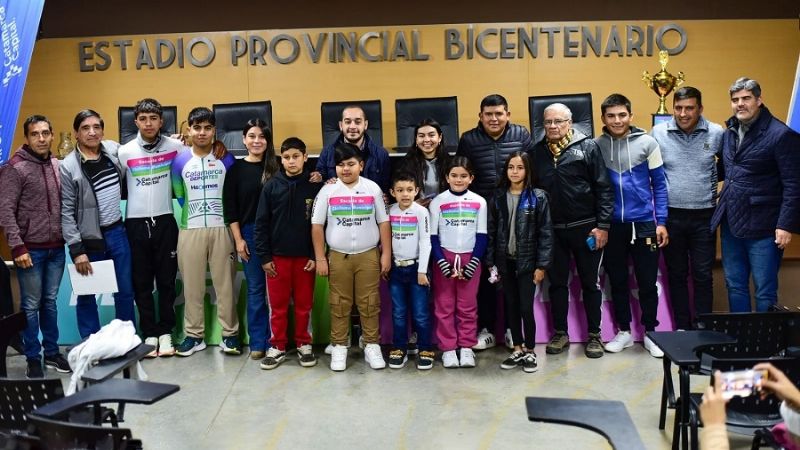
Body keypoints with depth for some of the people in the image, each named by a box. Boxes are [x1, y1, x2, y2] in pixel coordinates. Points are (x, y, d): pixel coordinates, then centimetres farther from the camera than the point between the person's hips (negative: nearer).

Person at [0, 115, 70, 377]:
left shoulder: (58, 165, 7)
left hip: (56, 248, 5)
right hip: (30, 249, -4)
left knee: (50, 302, 14)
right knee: (31, 305, 4)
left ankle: (52, 352, 25)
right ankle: (33, 359, 15)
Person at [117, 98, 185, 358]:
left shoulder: (174, 147, -2)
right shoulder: (125, 152, -3)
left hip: (165, 220, 0)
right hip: (136, 223, 0)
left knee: (167, 280, 6)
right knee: (142, 282, 6)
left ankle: (165, 332, 17)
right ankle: (149, 334, 15)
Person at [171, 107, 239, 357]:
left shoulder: (226, 159, 3)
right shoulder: (180, 162, 2)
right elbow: (179, 196, 11)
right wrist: (194, 214, 6)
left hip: (221, 228, 0)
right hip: (190, 230, 1)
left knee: (225, 283, 2)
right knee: (192, 285, 6)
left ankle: (230, 333, 11)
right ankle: (194, 335, 16)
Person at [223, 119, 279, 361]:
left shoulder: (275, 167, 4)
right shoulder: (236, 169, 3)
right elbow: (230, 208, 2)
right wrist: (238, 239, -3)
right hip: (249, 233, 0)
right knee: (255, 288, 6)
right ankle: (257, 342, 14)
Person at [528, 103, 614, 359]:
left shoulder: (587, 147, -3)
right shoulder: (536, 152, 6)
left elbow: (603, 188, -5)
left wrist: (603, 225, -10)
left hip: (585, 228, -3)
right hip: (552, 230, 3)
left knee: (590, 282, 7)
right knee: (557, 283, 11)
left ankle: (594, 335, 19)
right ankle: (560, 333, 23)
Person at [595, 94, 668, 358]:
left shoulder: (647, 143, -3)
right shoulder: (596, 146, 0)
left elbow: (659, 185, 0)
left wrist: (661, 222, -4)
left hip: (644, 224, -1)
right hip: (612, 225, 2)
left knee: (647, 281, 7)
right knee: (617, 281, 12)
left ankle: (650, 333, 21)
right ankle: (624, 331, 26)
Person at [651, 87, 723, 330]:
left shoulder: (716, 133, -3)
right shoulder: (658, 133, -3)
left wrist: (717, 188, 5)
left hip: (704, 216, 0)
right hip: (671, 215, 1)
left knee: (703, 276, 6)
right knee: (677, 275, 10)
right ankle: (682, 329, 21)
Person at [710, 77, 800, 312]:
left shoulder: (781, 135, -11)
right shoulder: (729, 133, 10)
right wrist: (722, 210, 9)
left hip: (762, 228, -7)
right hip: (730, 224, 7)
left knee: (765, 293, 3)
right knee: (735, 287, 15)